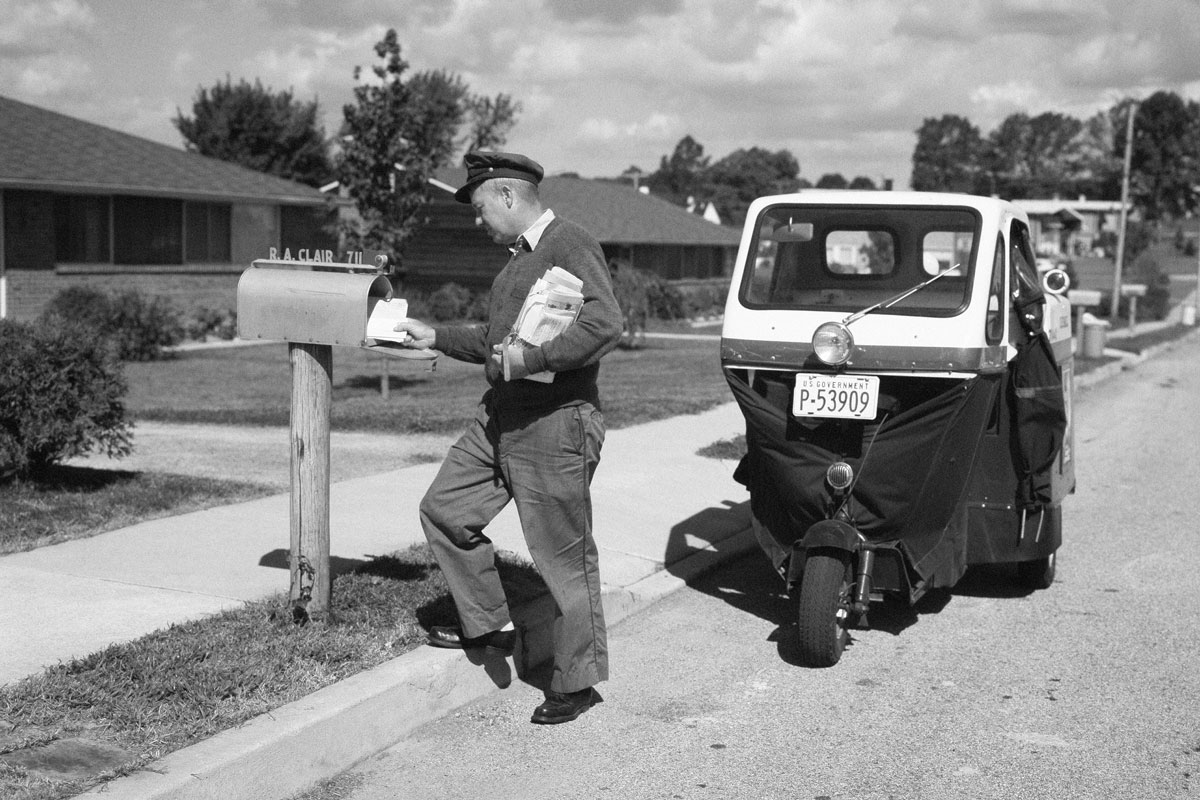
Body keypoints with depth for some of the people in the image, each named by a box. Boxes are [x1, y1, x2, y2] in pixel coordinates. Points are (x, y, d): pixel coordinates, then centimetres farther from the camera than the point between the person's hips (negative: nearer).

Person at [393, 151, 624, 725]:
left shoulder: (570, 246, -14)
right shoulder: (519, 257, 18)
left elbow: (604, 324, -27)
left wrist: (530, 360, -26)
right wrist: (435, 337, 25)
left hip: (554, 424, -10)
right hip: (498, 418, 10)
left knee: (564, 555, -2)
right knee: (443, 509, 14)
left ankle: (576, 682, 10)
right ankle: (486, 624, 28)